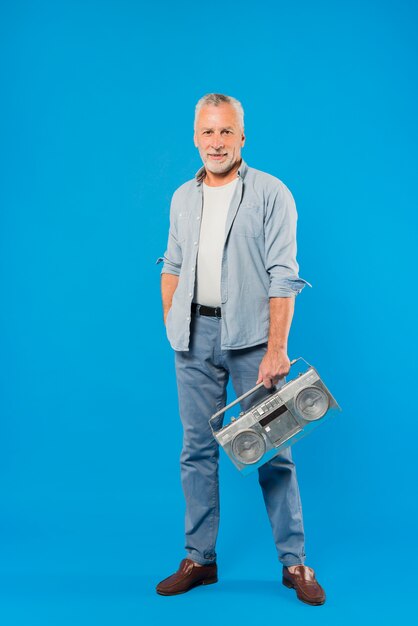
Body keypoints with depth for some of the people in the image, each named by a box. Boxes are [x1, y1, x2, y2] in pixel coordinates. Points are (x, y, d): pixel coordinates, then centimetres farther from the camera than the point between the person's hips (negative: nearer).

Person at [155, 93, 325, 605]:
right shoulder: (183, 198, 12)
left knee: (271, 450, 0)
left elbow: (283, 277, -10)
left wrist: (277, 348, -17)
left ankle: (294, 562, 12)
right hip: (194, 336, 5)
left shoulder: (271, 194, -4)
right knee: (197, 449, 8)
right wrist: (171, 325, 8)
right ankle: (199, 559, 19)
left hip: (250, 335, -4)